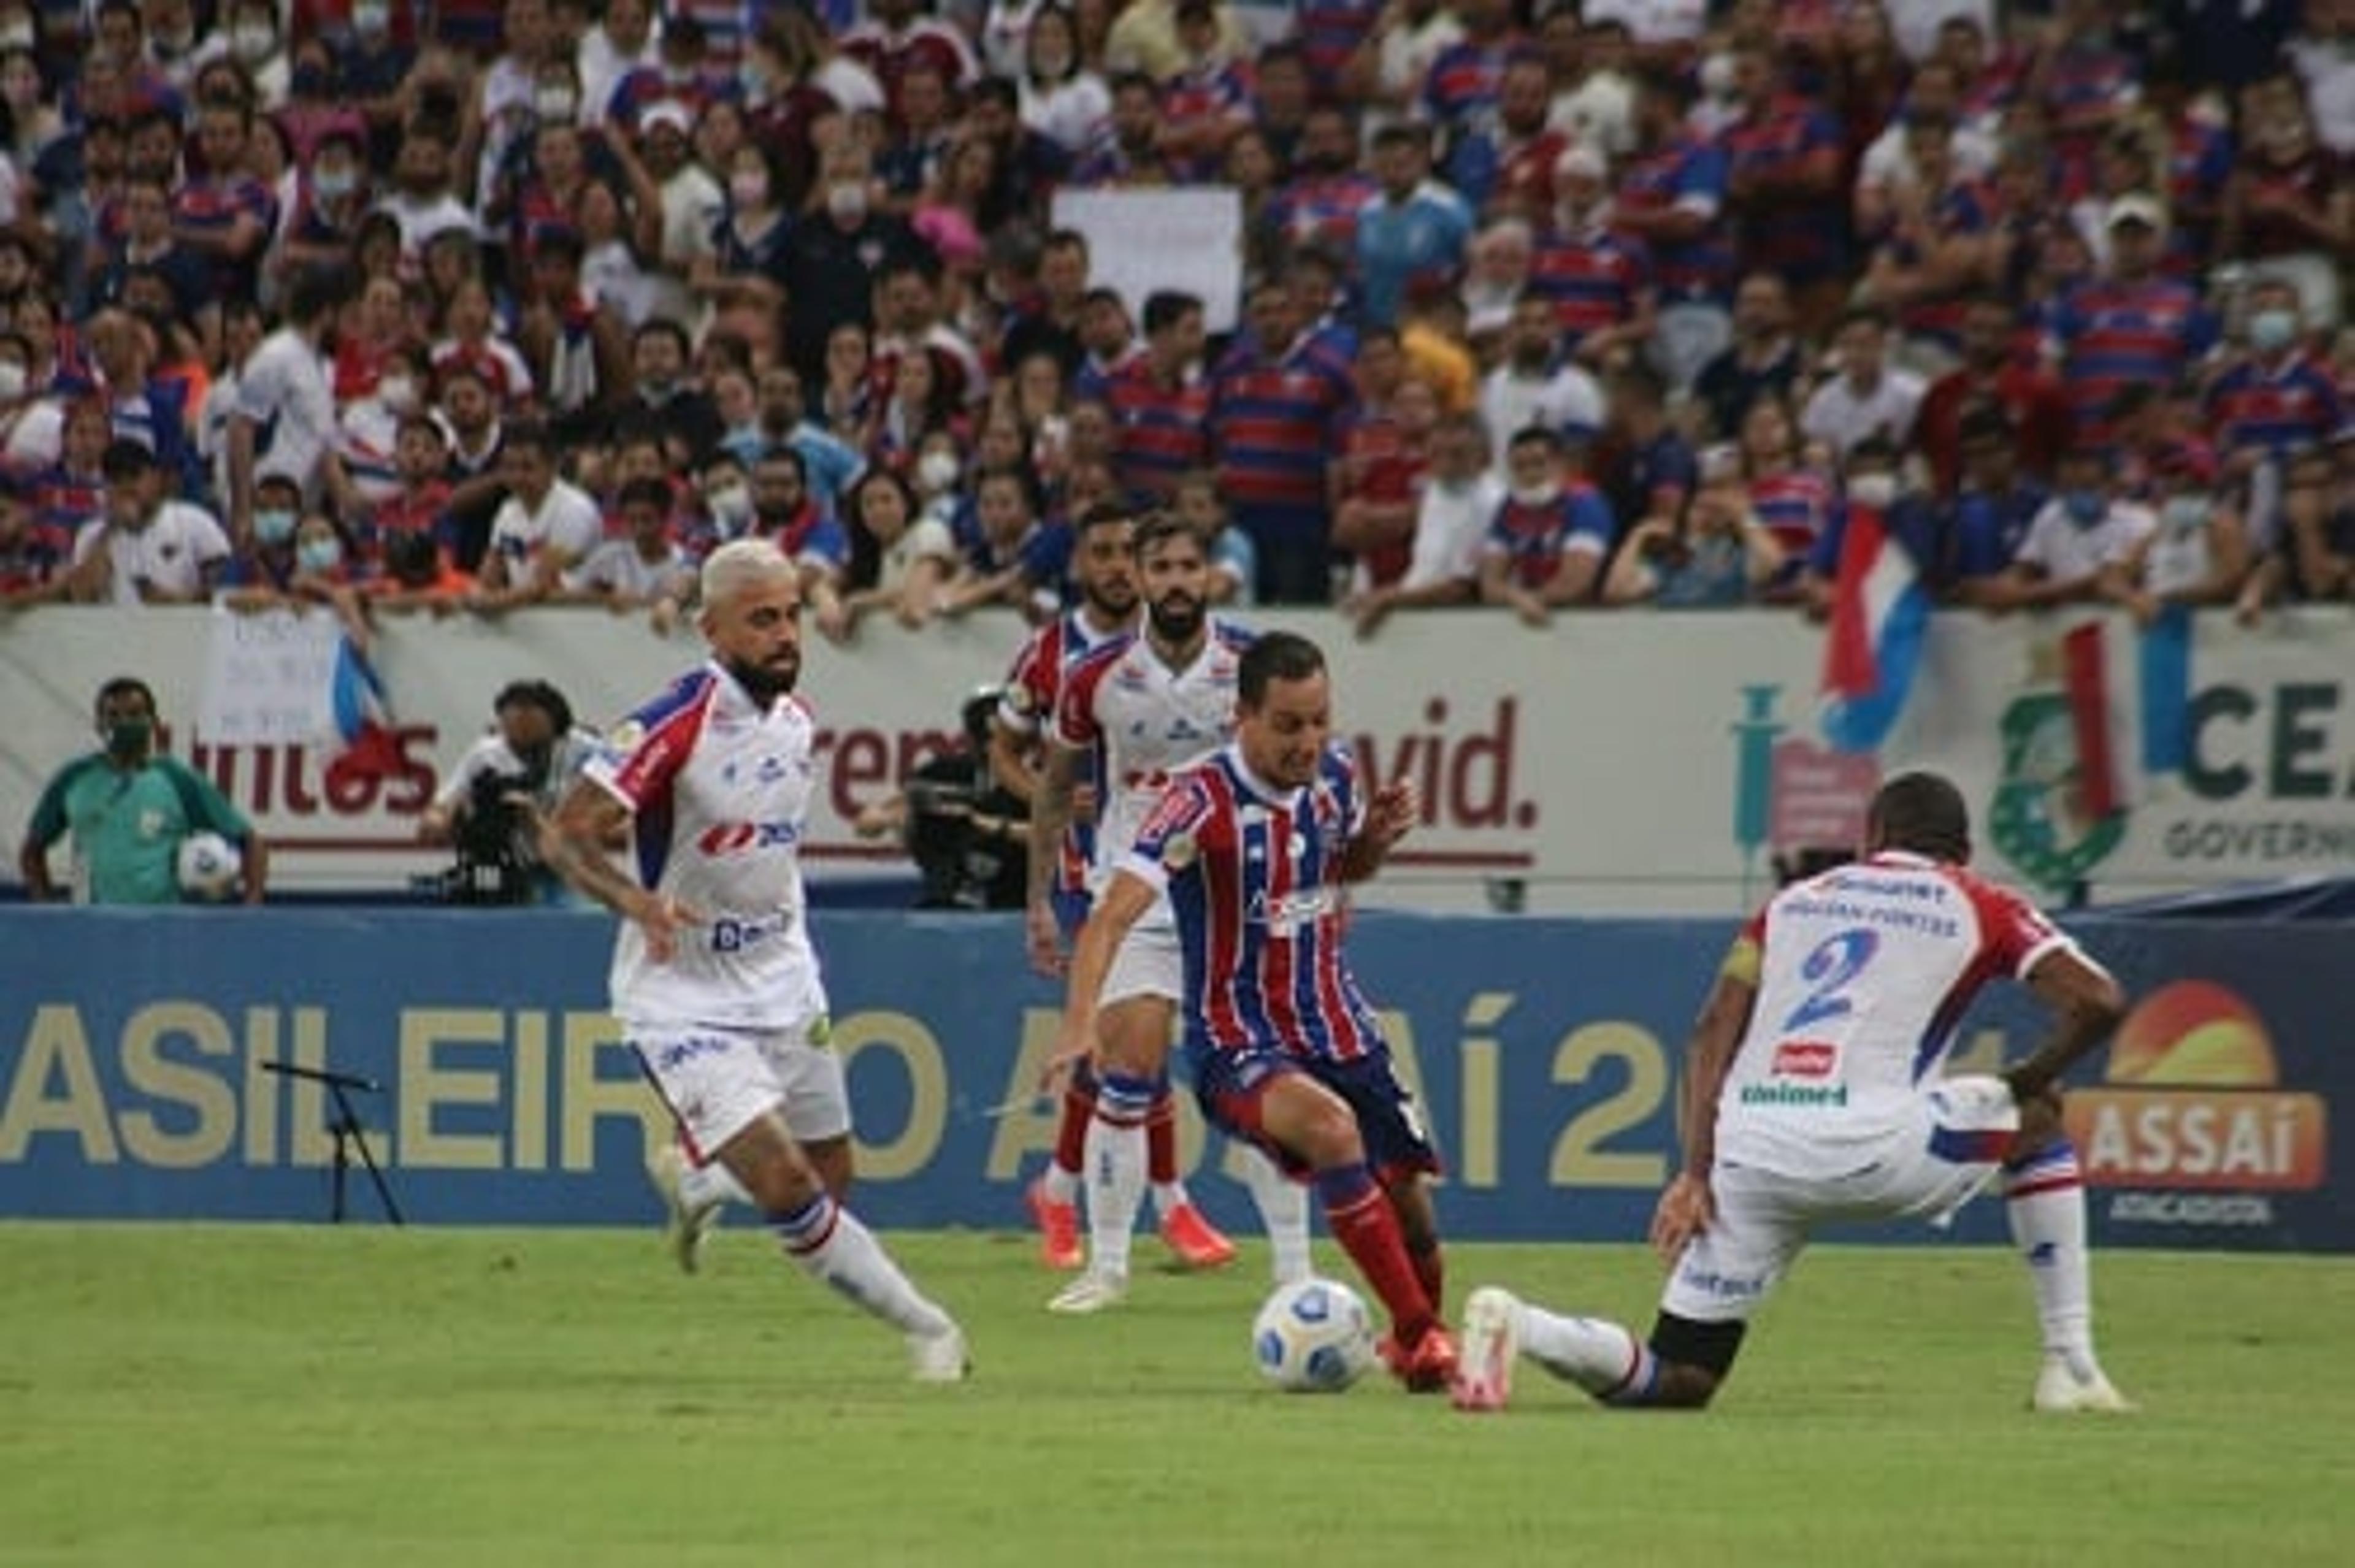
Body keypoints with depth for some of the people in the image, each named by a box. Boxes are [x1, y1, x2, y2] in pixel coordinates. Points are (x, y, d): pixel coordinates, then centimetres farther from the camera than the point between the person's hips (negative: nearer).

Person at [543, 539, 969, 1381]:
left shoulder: (798, 722, 4)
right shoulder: (674, 726, -20)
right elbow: (568, 834, -22)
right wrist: (637, 901, -38)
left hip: (783, 988, 7)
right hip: (683, 998, -7)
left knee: (830, 1177, 12)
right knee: (787, 1188, -18)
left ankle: (693, 1176, 42)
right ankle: (926, 1329, -6)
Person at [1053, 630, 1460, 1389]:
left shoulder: (1336, 775, 0)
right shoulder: (1203, 802, -19)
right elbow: (1112, 915, -27)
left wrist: (1380, 834, -2)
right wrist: (1079, 1027, -41)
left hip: (1338, 1028, 6)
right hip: (1239, 1047, -6)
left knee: (1409, 1206, 6)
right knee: (1330, 1123, -35)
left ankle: (1421, 1338, 39)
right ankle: (1417, 1335, -26)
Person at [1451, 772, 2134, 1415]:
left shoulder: (1795, 900, 25)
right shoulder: (1977, 906, 15)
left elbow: (1713, 1033, 12)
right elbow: (2097, 1001, 4)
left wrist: (1696, 1172, 5)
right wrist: (2031, 1081, 22)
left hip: (1747, 1154, 3)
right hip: (1869, 1148, -3)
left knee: (1679, 1379, 8)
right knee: (2037, 1118, 27)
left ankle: (1518, 1327, -21)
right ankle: (2070, 1368, 20)